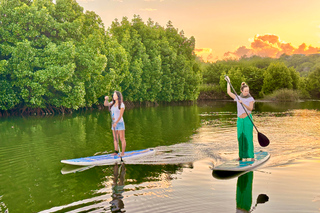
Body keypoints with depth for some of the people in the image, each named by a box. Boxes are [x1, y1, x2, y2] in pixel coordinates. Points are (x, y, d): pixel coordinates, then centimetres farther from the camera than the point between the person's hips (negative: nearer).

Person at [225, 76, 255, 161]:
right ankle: (242, 156, 10)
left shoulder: (250, 99, -1)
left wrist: (243, 103, -26)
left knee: (248, 137, -6)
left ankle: (250, 156, -2)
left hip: (248, 119, -3)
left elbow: (250, 108, -14)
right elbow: (229, 92, 12)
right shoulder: (238, 98, 8)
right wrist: (228, 82, 13)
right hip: (240, 120, 3)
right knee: (240, 137, 3)